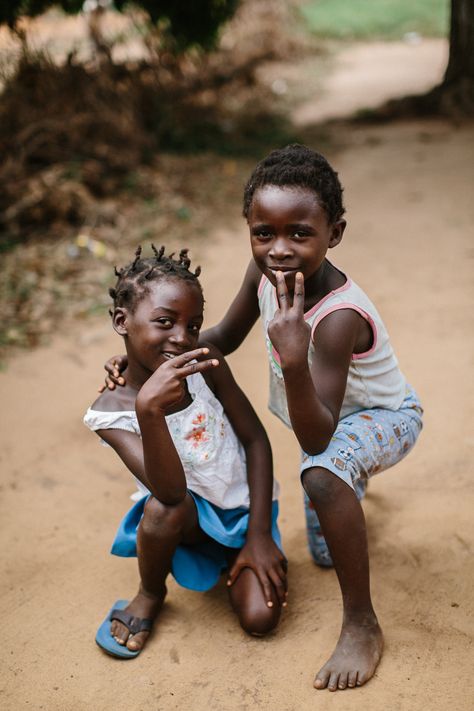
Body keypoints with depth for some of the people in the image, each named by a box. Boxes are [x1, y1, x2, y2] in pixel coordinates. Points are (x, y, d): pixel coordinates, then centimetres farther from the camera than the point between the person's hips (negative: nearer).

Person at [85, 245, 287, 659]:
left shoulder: (206, 364, -15)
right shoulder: (111, 412, -20)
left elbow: (256, 439, -7)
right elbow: (170, 492, -33)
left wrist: (259, 534, -11)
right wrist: (148, 409, -50)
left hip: (246, 509, 1)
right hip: (190, 516, -1)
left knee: (260, 618, -17)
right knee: (162, 508, -35)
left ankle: (236, 558, 17)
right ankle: (150, 594, -2)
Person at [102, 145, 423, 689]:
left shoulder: (339, 318, -41)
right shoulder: (266, 269, -23)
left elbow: (316, 439, -42)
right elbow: (224, 337, -4)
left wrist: (294, 360, -58)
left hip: (385, 416, -7)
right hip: (330, 413, 7)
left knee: (321, 474, -42)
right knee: (325, 554, 23)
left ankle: (361, 625, -22)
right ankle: (355, 480, 57)